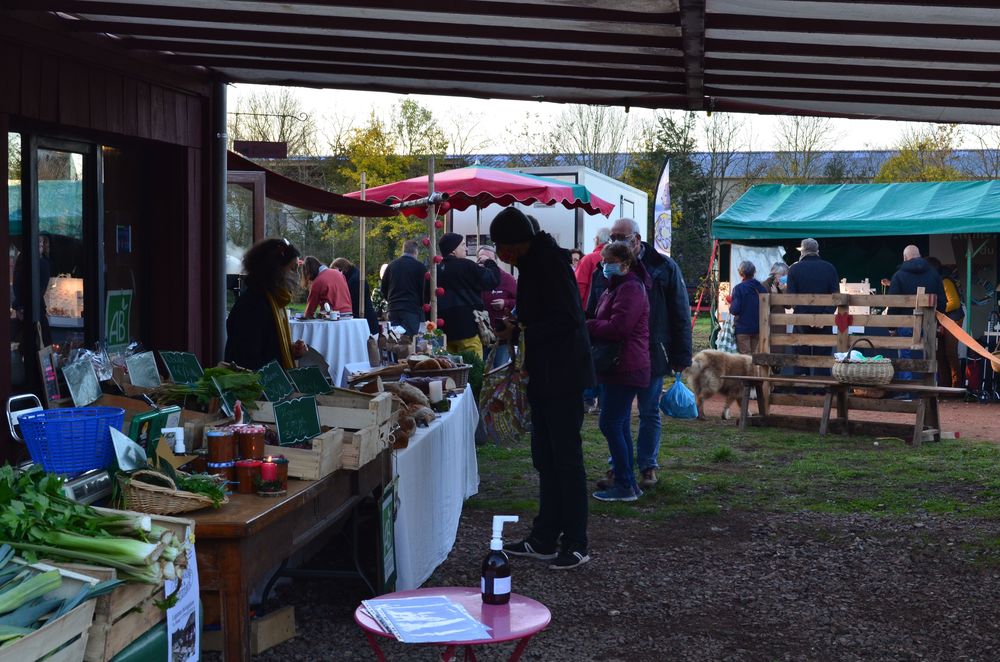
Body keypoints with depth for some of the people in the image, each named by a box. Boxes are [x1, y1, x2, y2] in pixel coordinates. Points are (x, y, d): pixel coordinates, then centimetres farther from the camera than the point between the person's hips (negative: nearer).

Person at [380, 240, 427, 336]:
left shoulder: (391, 265, 11)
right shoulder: (420, 266, -5)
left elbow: (383, 288, 15)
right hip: (412, 309, -4)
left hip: (393, 308, 4)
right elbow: (424, 289, -4)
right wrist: (422, 305, 12)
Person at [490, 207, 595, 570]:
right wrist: (515, 325, 9)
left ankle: (575, 544, 5)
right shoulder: (534, 262, 15)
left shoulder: (549, 261, -15)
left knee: (566, 458, -4)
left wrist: (522, 331, -18)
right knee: (545, 458, 13)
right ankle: (544, 539, 21)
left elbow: (568, 319, -23)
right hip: (544, 376, 10)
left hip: (562, 375, -10)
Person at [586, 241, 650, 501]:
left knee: (610, 424, -10)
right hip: (620, 367, 11)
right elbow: (606, 322, 21)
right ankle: (628, 483, 19)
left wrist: (586, 327, -11)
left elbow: (617, 328, -22)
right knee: (620, 425, 13)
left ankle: (625, 485, -5)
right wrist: (590, 326, 1)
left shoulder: (630, 288, -14)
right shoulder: (617, 286, 21)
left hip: (626, 369, -11)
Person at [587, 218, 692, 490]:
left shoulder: (664, 268, -4)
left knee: (649, 414, 8)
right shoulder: (604, 271, 4)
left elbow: (681, 315, -3)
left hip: (651, 355, -3)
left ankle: (648, 466, 19)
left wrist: (680, 356, -6)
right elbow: (591, 315, 9)